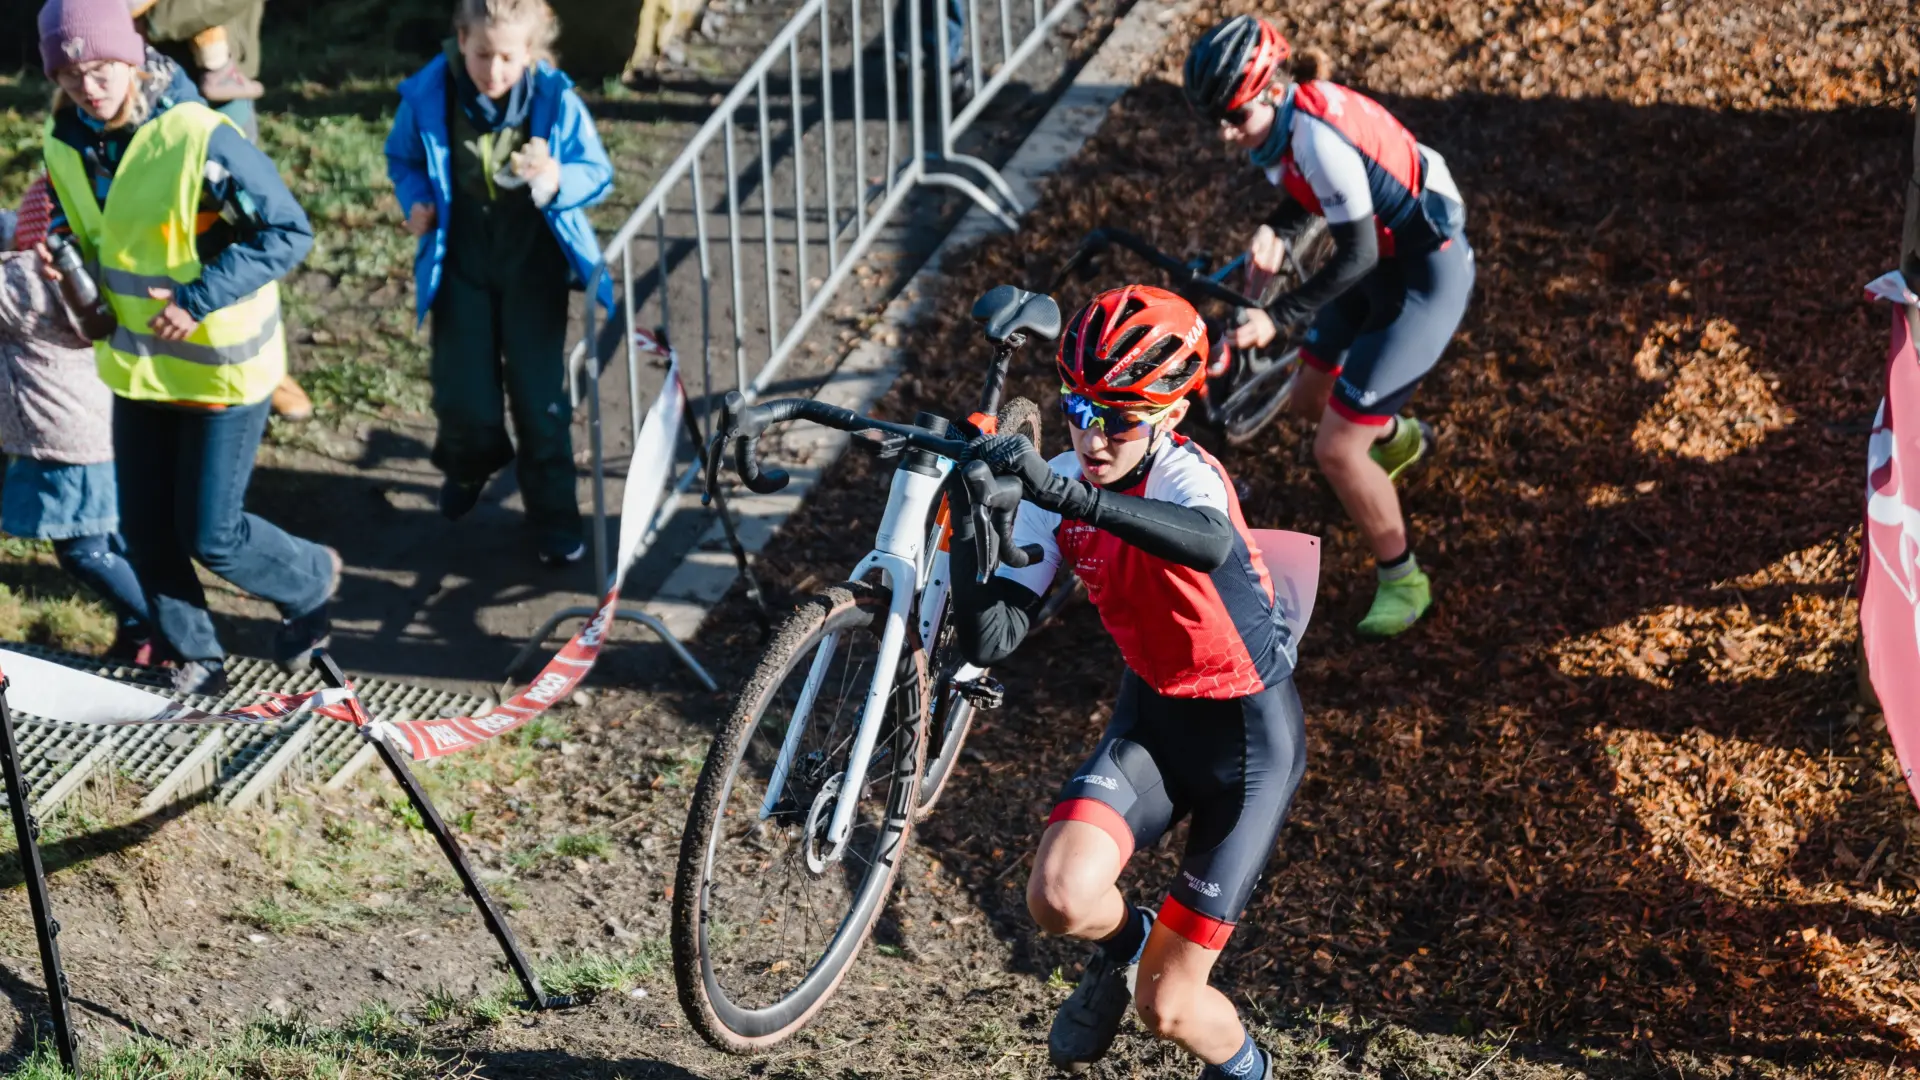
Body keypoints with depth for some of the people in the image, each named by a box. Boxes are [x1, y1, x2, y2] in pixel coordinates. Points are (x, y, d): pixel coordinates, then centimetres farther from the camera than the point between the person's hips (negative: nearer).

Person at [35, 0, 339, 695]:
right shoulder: (65, 143, -3)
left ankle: (311, 580, 30)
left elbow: (290, 233, -20)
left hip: (223, 367, -6)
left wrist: (199, 300, -27)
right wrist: (56, 250, -8)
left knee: (210, 536, 0)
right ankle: (195, 658, 31)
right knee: (145, 530, 11)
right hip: (138, 366, 6)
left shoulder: (200, 139, -25)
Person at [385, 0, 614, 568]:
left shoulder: (555, 100, -18)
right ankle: (470, 462, 41)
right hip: (461, 260, 1)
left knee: (539, 393, 3)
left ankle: (554, 515, 22)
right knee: (463, 397, 4)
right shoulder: (427, 97, -14)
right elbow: (403, 158, 6)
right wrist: (416, 199, -14)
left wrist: (558, 181, -31)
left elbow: (598, 173, -9)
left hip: (533, 260, -1)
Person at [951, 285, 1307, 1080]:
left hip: (1249, 737, -4)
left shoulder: (1184, 475, -25)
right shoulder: (1056, 493, -10)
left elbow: (1211, 543, -52)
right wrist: (968, 530, -33)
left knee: (1166, 1007, -3)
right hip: (1150, 719, 4)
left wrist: (1068, 493, -62)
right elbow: (989, 641, -16)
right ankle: (1125, 941, 13)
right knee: (1059, 898, -25)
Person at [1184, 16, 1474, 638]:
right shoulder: (1287, 113, -5)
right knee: (1311, 399, 24)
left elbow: (1356, 255, -26)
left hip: (1426, 278, -9)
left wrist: (1278, 318, -26)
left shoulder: (1319, 137, -31)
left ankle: (1402, 582, 11)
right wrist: (1276, 233, -12)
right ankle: (1399, 438, 56)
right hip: (1384, 264, 9)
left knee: (1336, 450, -10)